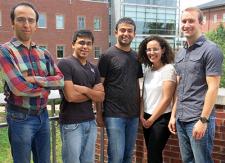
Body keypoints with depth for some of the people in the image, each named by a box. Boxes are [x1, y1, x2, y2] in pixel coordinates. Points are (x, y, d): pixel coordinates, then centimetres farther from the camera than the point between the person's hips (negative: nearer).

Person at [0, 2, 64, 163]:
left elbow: (60, 79, -2)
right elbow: (18, 88, -21)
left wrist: (35, 79, -16)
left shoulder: (44, 53, 8)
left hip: (43, 115, 6)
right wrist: (46, 87, -7)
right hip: (20, 118, -5)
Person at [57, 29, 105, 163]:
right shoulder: (65, 64, -10)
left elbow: (101, 97, 4)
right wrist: (92, 93, -3)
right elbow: (70, 96, -18)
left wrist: (84, 89, -12)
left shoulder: (93, 68, 11)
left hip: (90, 122, 7)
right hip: (71, 123, -6)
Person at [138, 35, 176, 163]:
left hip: (161, 119, -6)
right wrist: (142, 116, -2)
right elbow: (144, 95, 9)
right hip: (147, 118, 6)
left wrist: (151, 119, -10)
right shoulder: (148, 69, 8)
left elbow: (166, 99, -15)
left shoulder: (168, 69, -13)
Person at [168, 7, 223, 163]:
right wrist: (174, 115, 12)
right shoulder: (180, 53, 13)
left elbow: (213, 88, -13)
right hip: (181, 119, 7)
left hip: (199, 119, -7)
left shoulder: (211, 50, -8)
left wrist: (203, 120, -17)